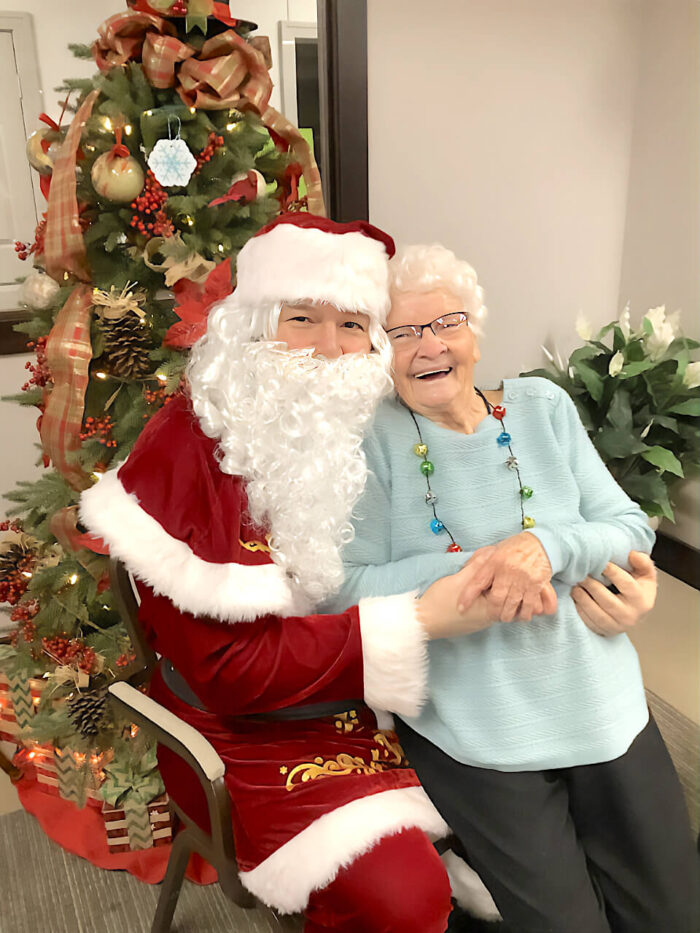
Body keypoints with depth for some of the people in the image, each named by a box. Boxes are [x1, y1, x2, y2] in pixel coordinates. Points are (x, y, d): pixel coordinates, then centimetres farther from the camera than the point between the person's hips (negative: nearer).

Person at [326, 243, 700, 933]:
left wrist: (548, 545, -20)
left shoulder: (542, 408, 4)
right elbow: (343, 591, -13)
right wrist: (474, 570, -24)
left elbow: (632, 528, 1)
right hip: (471, 736, -3)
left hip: (601, 707, 4)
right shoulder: (372, 437, -8)